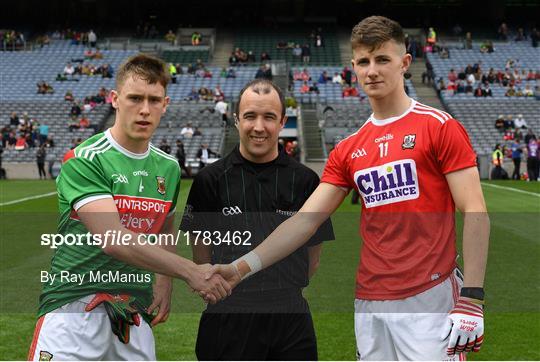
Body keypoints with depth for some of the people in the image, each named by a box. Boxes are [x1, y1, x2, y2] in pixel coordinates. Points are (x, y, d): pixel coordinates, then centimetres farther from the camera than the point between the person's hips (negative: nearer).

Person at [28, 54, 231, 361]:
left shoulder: (169, 167, 10)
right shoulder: (84, 160, -11)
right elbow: (112, 240, -23)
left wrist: (164, 283, 10)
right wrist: (190, 271, -26)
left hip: (136, 316, 6)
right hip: (74, 303, -5)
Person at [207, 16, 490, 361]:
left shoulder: (440, 127, -2)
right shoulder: (348, 150, 13)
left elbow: (475, 214, -7)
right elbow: (305, 220, 8)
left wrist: (471, 300, -15)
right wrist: (240, 268, -4)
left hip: (429, 300, -5)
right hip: (370, 303, 5)